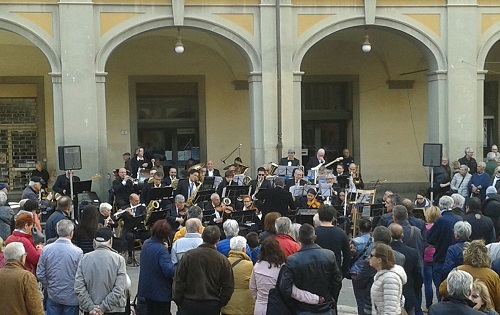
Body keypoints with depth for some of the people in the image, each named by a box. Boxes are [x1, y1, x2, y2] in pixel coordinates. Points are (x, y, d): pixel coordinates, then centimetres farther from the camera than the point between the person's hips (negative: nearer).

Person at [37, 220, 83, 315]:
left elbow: (40, 275, -1)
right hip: (71, 298, -3)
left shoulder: (46, 249, -7)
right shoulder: (77, 252, -16)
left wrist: (49, 287, 14)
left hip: (53, 297, 3)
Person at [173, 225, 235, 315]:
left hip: (189, 304, 0)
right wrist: (220, 304, 10)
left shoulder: (188, 255, -6)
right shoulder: (222, 260, -6)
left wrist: (178, 301, 7)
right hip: (212, 307, 0)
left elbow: (178, 282, -2)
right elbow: (228, 287, -2)